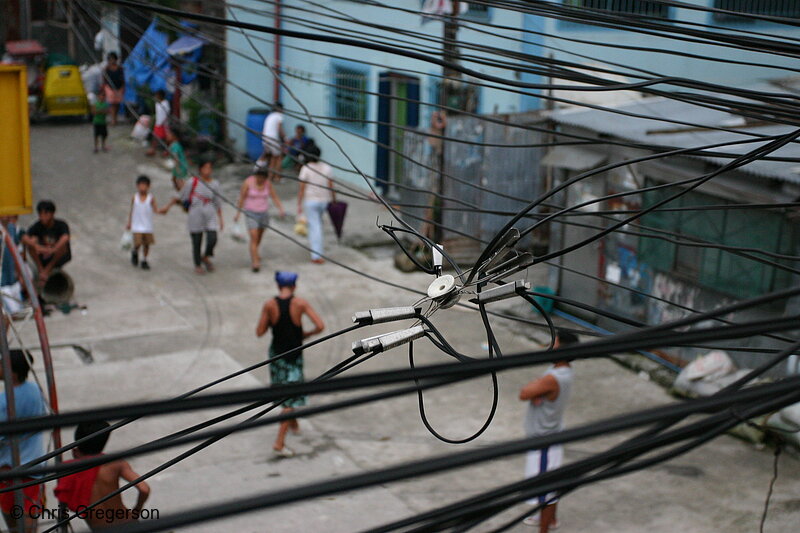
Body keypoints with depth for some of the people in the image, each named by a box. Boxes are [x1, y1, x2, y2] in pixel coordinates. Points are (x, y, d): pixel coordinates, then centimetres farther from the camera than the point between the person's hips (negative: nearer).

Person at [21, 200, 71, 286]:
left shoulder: (61, 225, -18)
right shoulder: (37, 226, -10)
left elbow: (65, 238, -40)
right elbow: (24, 238, -26)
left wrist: (52, 250, -54)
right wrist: (37, 246, -45)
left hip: (60, 257, -2)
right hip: (44, 258, 2)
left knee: (63, 243, -33)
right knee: (31, 242, -23)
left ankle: (48, 269, -18)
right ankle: (40, 270, -20)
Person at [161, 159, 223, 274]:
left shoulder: (215, 184, 4)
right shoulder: (192, 182, -5)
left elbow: (217, 203, 13)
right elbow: (179, 196, 3)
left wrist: (220, 219, 13)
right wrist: (167, 207, 3)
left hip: (210, 216, 2)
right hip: (195, 216, -2)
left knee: (212, 239, -10)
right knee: (196, 242, 4)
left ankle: (206, 257, 21)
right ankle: (198, 265, 24)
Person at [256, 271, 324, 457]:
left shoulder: (269, 305, -10)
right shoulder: (300, 303, -15)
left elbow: (259, 332, -6)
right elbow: (320, 326, -18)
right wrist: (305, 334, 0)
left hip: (276, 353, 3)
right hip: (294, 356, -3)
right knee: (292, 398, 1)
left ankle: (293, 423, 47)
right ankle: (279, 442, -5)